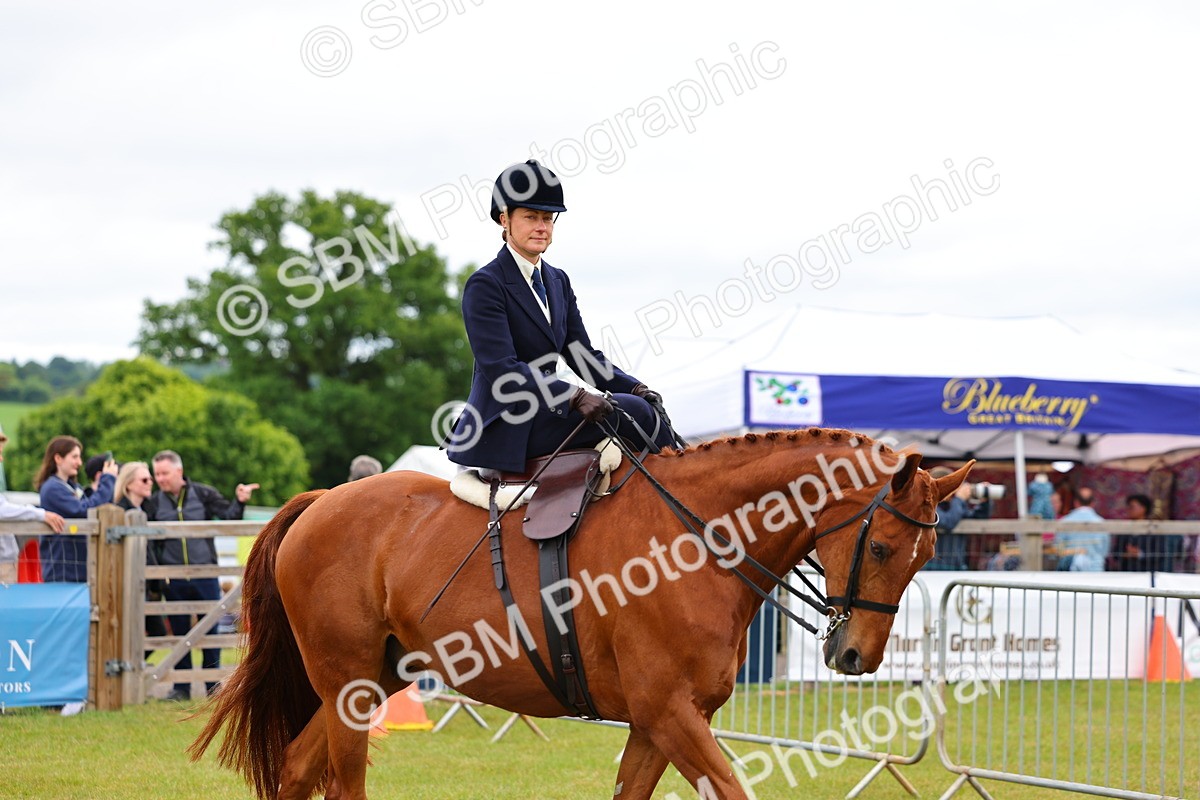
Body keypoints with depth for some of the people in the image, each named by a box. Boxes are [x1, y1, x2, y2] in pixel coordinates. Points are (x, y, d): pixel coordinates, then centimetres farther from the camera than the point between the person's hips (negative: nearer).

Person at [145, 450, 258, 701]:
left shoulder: (203, 494, 0)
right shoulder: (154, 503, 3)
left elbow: (228, 516, 0)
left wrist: (239, 502, -18)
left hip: (205, 574, -1)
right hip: (174, 580, 1)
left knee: (211, 630, 4)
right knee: (179, 633, 6)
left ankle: (213, 685, 14)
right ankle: (181, 687, 14)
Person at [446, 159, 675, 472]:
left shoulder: (558, 281, 16)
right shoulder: (484, 285, -10)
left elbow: (582, 355, 14)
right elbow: (501, 368, -20)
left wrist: (634, 387, -5)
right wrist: (574, 397, -30)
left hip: (544, 411, 8)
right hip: (505, 432, -8)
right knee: (634, 412, -21)